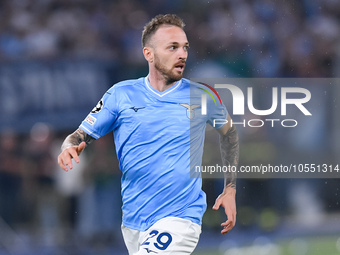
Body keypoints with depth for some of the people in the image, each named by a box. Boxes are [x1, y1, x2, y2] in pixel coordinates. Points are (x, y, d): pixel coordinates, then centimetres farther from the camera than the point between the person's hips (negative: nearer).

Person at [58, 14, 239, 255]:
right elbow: (81, 136, 5)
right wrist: (69, 149, -20)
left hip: (180, 219, -3)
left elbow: (228, 131, 21)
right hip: (133, 223, 3)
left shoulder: (201, 97, 2)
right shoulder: (121, 94, 2)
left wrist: (230, 190, 17)